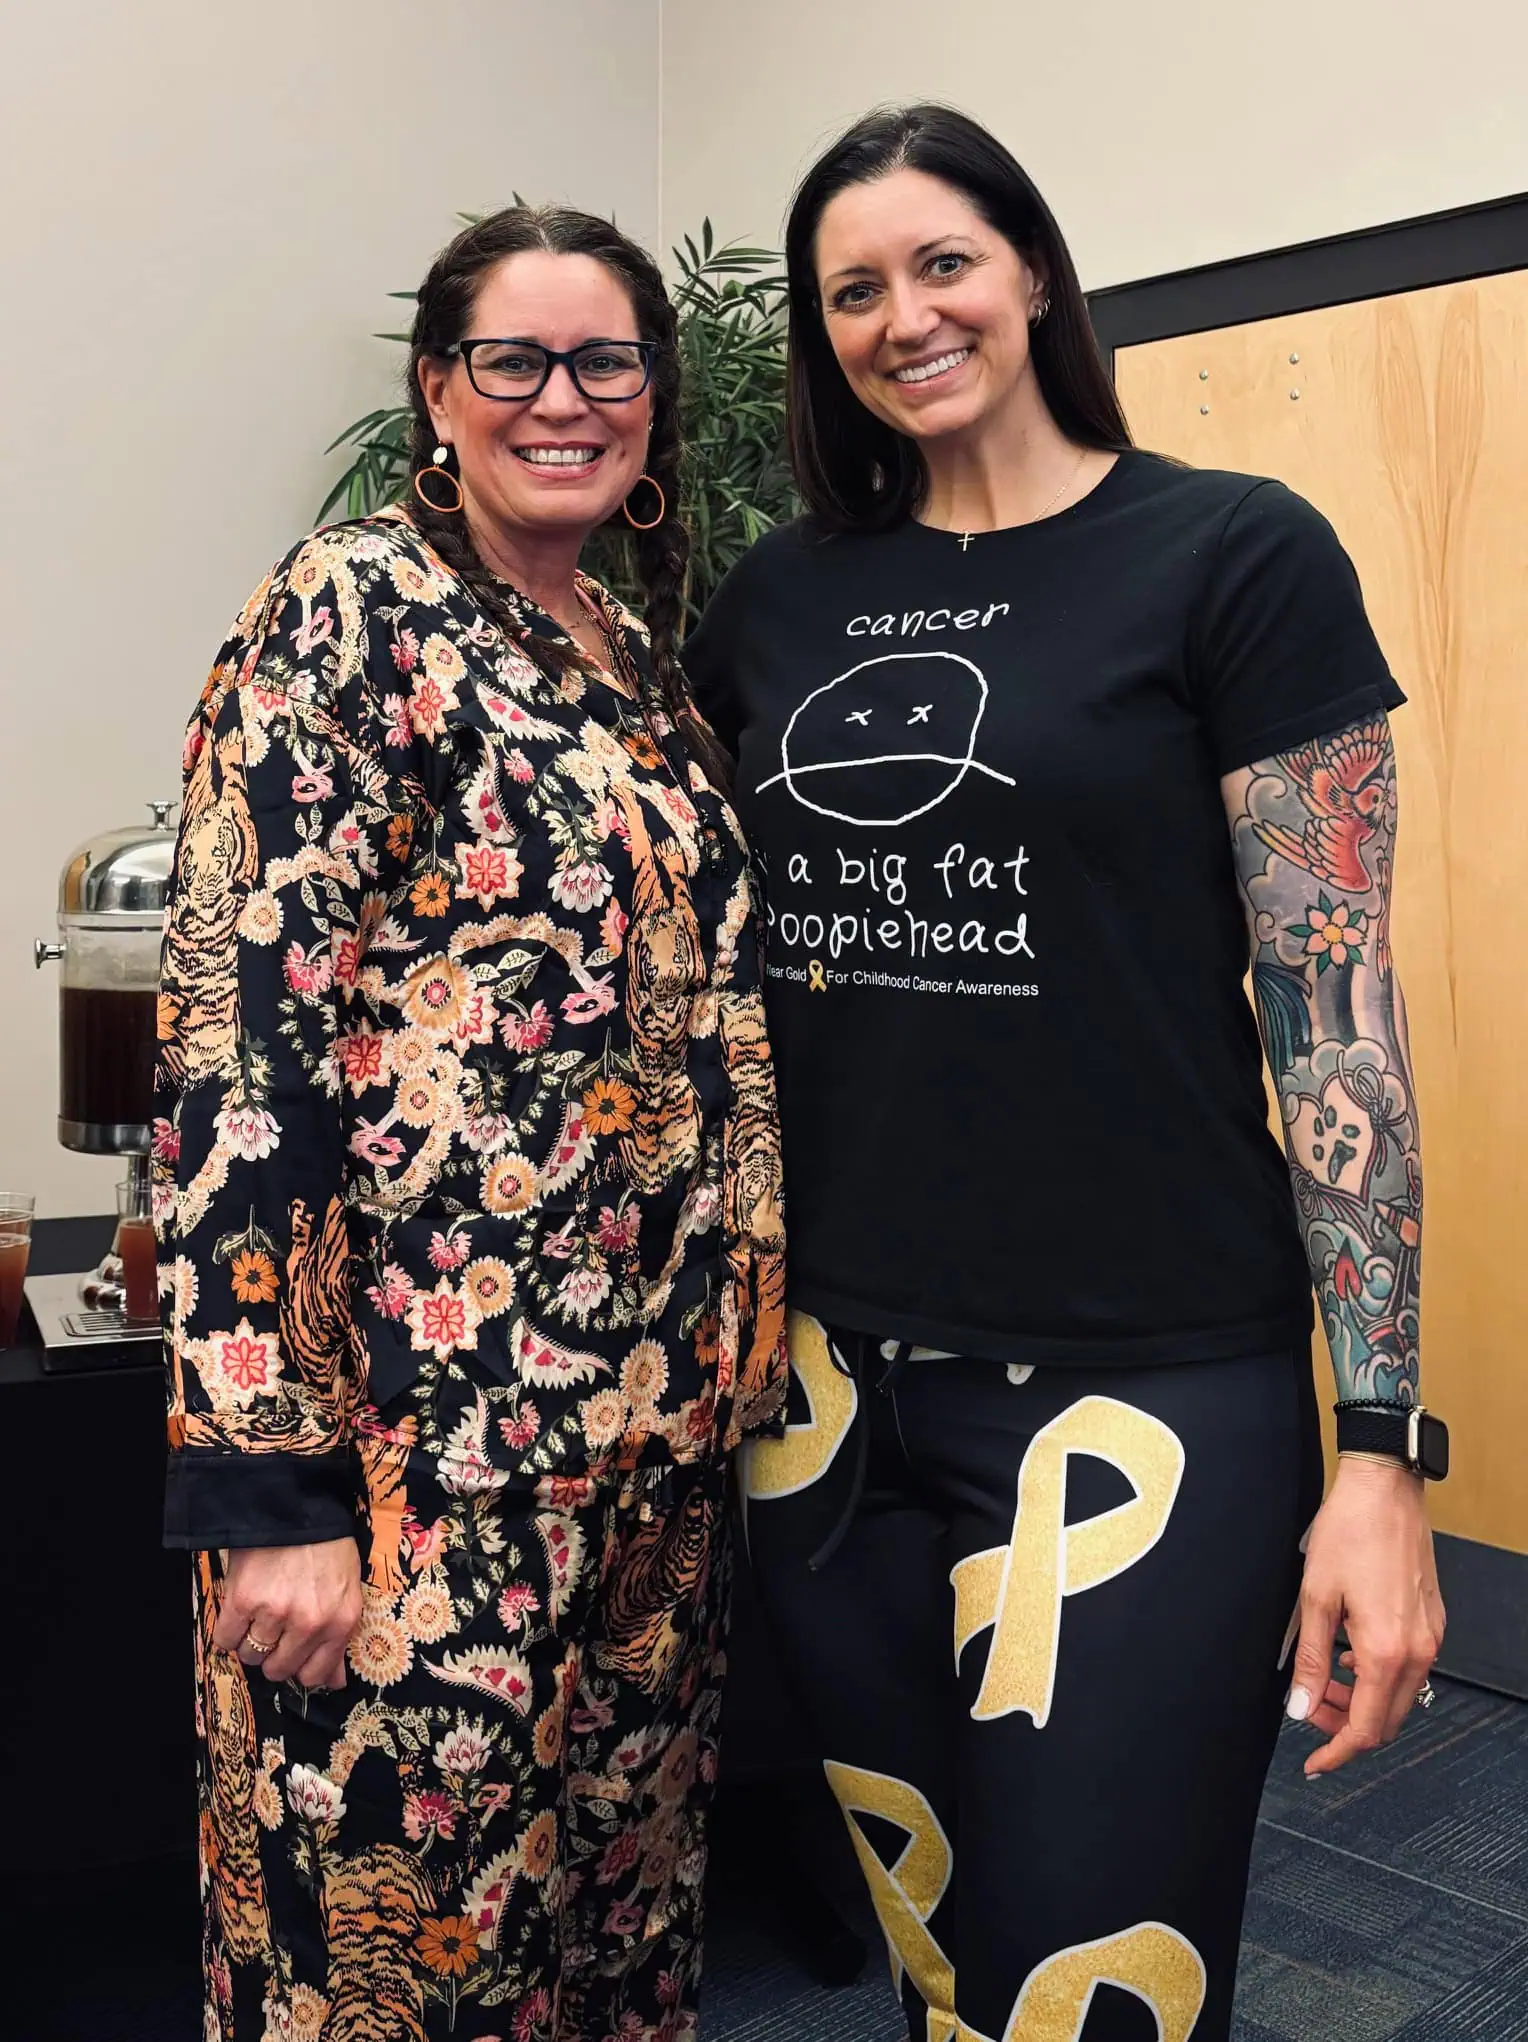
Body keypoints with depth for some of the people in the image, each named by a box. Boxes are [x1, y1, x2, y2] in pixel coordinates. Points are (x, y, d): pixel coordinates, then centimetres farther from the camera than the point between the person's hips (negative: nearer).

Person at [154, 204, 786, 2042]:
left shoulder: (641, 662, 13)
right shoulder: (352, 610, -8)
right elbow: (238, 1034, -16)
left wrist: (737, 1365, 15)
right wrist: (267, 1481, -20)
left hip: (657, 1417, 7)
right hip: (424, 1431, -7)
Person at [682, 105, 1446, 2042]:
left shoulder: (1236, 558, -4)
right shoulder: (784, 597, 9)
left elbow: (1332, 1002, -8)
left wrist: (1378, 1449, -10)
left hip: (1142, 1396, -4)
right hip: (832, 1380, 5)